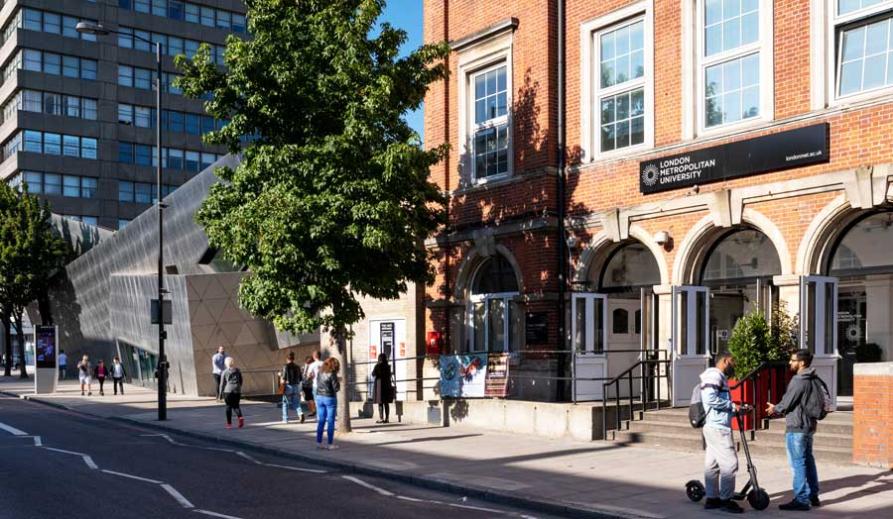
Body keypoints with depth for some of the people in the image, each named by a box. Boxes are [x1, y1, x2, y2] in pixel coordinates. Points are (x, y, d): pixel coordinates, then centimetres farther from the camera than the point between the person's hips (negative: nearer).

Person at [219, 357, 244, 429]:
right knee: (236, 405, 12)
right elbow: (241, 381, 12)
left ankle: (229, 423, 8)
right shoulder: (238, 371, 7)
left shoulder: (224, 372, -2)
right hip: (237, 391, 2)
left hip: (228, 391, -2)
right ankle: (240, 417, -13)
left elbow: (222, 384, 0)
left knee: (228, 407, 6)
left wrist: (220, 393, 8)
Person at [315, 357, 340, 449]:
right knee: (330, 421, 1)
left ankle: (319, 442, 13)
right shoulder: (332, 374, -14)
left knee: (321, 420, 12)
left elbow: (318, 384, 13)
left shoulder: (320, 372, 5)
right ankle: (330, 444, 3)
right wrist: (338, 382, 5)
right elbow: (336, 388, -16)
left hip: (319, 397, 6)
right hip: (330, 398, -6)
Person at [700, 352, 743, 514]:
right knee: (729, 463, -7)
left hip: (713, 427, 10)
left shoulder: (719, 377, 21)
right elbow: (710, 399, -24)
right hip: (718, 428, -10)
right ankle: (725, 500, -3)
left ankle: (712, 498, 15)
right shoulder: (714, 375, -12)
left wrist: (739, 408, 11)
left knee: (712, 463, 11)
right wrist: (732, 406, -16)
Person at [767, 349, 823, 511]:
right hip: (809, 425, 9)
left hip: (796, 427, -9)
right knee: (808, 461, 16)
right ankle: (813, 496, 23)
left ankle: (801, 500, -2)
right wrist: (779, 409, 17)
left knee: (798, 463, -5)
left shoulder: (798, 380, -18)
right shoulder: (812, 379, 11)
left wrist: (775, 408, 6)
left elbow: (787, 403, -14)